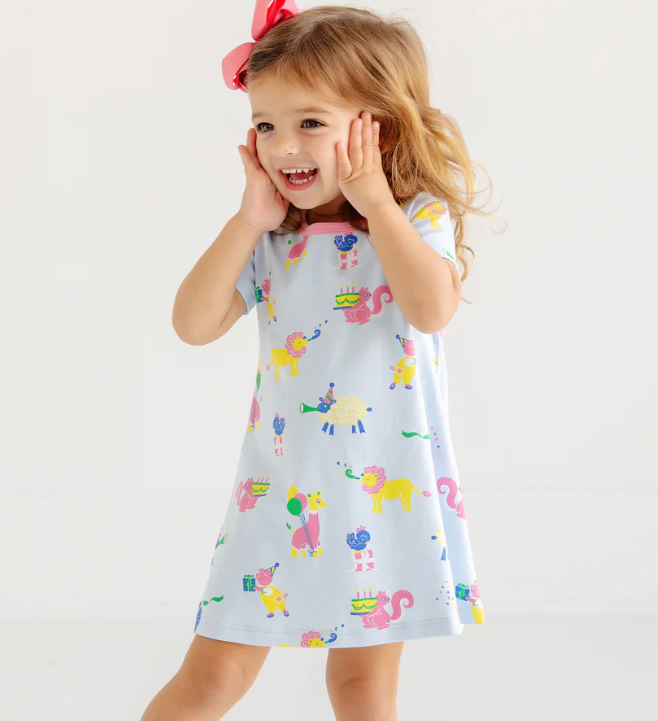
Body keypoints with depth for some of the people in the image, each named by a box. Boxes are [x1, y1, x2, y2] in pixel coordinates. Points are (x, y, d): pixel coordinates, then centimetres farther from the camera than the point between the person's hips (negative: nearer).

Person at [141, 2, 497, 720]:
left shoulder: (417, 216, -6)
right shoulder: (271, 237, 4)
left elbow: (432, 308, -25)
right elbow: (194, 324, -4)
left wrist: (373, 200, -19)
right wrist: (249, 220, -9)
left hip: (386, 488, -3)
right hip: (279, 489, 3)